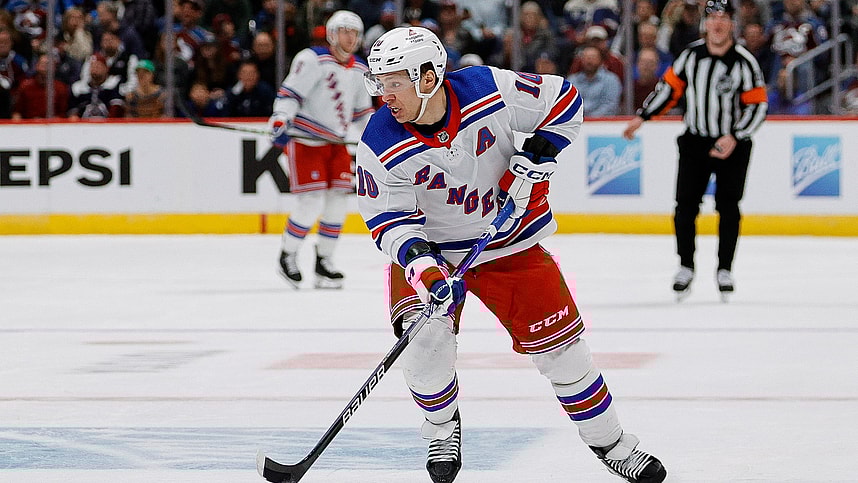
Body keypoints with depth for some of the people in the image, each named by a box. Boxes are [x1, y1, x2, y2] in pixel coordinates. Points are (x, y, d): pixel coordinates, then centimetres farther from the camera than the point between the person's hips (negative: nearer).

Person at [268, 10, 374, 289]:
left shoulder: (359, 71, 11)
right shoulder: (313, 60, -11)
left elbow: (363, 112, 22)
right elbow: (290, 93, -17)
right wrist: (280, 121, -31)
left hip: (336, 142, 7)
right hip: (306, 139, -7)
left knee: (338, 202, 1)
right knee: (312, 203, -14)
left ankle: (323, 261, 13)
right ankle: (287, 256, 3)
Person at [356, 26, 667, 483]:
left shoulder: (489, 89, -22)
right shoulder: (381, 147, -22)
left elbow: (564, 99, -8)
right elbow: (389, 218, -20)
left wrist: (537, 155, -17)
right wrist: (418, 261, -37)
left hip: (509, 240, 0)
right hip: (430, 248, 0)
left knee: (558, 342, 1)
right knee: (424, 336, -23)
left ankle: (608, 441, 19)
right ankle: (442, 425, 6)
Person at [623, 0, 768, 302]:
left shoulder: (744, 62, -12)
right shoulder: (692, 54, -1)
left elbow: (758, 105, -12)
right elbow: (670, 85, 9)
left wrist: (734, 138, -21)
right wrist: (642, 117, 5)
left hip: (732, 145, -3)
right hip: (694, 141, 3)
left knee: (728, 207, -2)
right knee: (685, 206, -2)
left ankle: (725, 269, 11)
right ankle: (685, 268, 11)